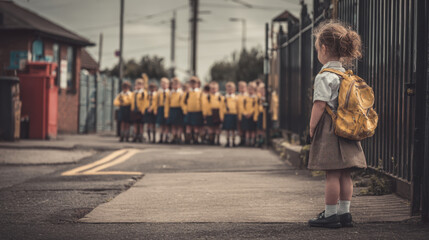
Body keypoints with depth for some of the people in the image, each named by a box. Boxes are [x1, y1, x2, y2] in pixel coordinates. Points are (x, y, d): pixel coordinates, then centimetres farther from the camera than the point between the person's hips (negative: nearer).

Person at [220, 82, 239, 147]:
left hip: (233, 115, -1)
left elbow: (238, 108, 6)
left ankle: (233, 142, 11)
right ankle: (228, 142, 12)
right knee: (227, 130, 5)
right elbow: (221, 108, 4)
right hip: (226, 115, 1)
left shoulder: (236, 98, 3)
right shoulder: (224, 98, 4)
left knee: (233, 130, 3)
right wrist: (222, 116, -1)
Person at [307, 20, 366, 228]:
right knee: (344, 174, 11)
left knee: (332, 174, -5)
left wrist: (312, 126, -9)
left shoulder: (325, 77, -13)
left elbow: (320, 104, -18)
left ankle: (330, 215, -1)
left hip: (330, 130, -8)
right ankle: (344, 213, 15)